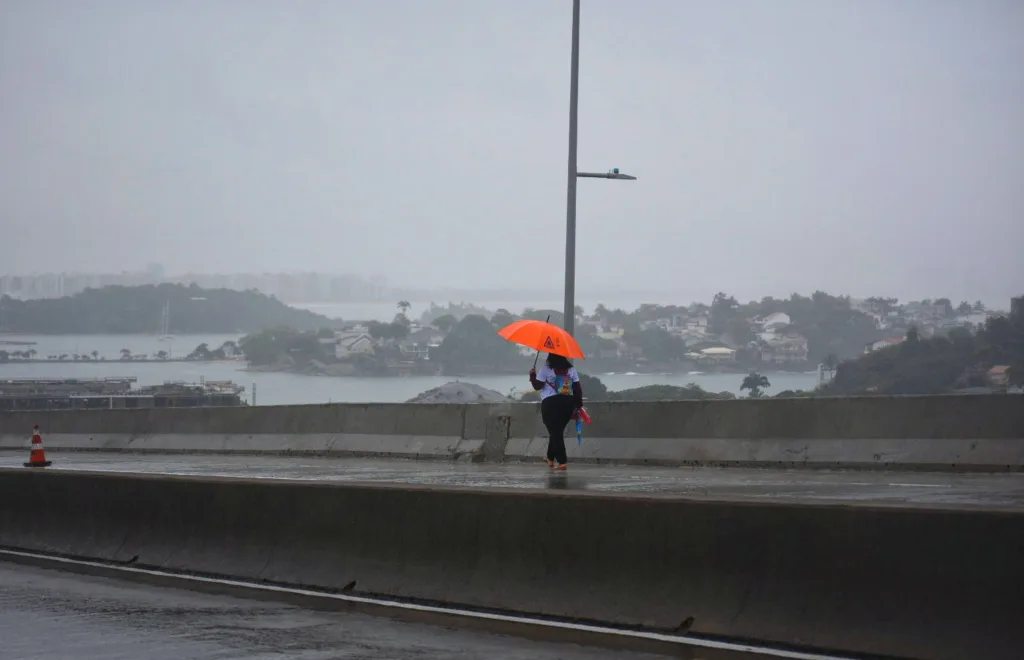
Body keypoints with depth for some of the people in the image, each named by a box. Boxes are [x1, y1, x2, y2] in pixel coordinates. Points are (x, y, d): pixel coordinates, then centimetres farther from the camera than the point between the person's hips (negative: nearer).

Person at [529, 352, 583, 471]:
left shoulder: (546, 369, -6)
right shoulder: (571, 369, 6)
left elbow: (537, 386, -4)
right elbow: (578, 388, 2)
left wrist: (532, 375, 13)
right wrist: (579, 405, 7)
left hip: (550, 403, -4)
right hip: (568, 403, 4)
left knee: (555, 432, -3)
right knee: (557, 431, 20)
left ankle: (562, 462, -14)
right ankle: (550, 459, 32)